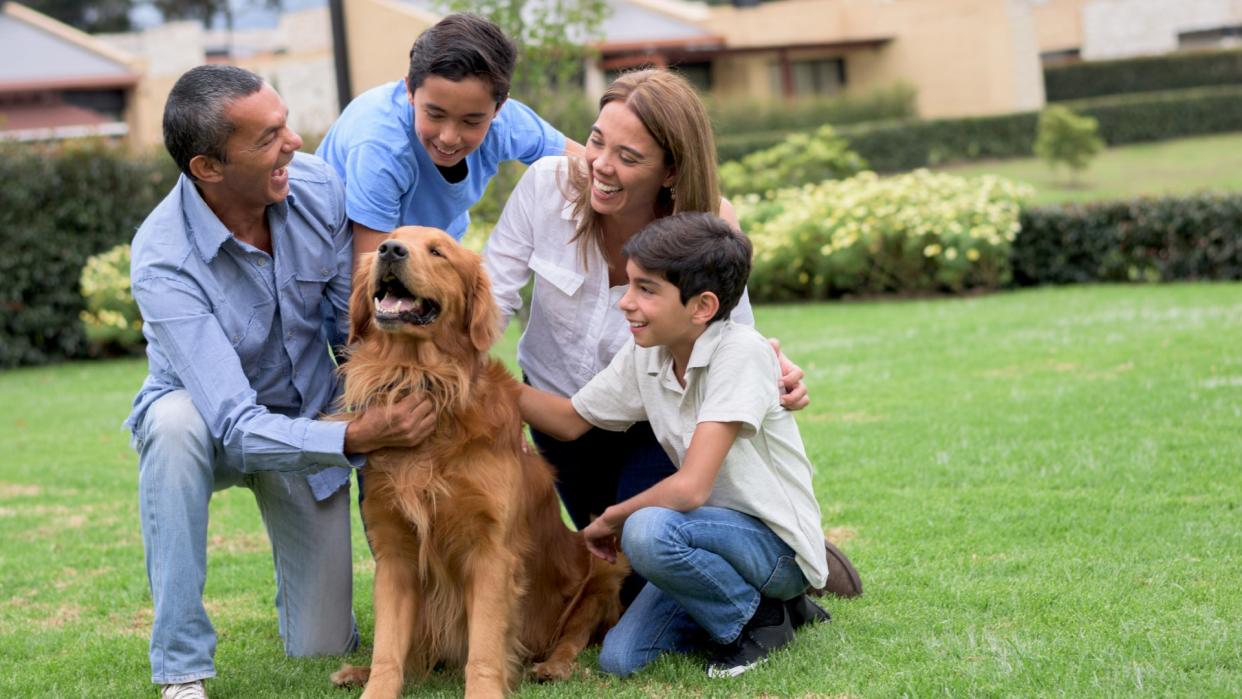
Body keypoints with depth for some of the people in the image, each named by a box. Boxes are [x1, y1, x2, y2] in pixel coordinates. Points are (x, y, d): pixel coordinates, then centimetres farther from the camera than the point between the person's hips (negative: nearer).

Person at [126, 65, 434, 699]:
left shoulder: (315, 187, -20)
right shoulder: (164, 261, -34)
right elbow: (237, 427, -39)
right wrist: (357, 438, -53)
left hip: (311, 416, 3)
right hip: (213, 415, -3)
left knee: (324, 647, 1)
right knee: (175, 422, -41)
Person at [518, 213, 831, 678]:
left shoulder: (739, 352, -24)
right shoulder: (644, 356, -1)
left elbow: (690, 488, -29)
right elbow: (571, 420, 13)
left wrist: (613, 517, -11)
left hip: (778, 541, -7)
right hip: (716, 528, 7)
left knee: (648, 531, -33)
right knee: (619, 658, -9)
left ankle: (758, 618, -6)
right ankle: (747, 596, 13)